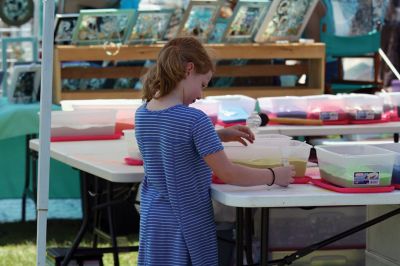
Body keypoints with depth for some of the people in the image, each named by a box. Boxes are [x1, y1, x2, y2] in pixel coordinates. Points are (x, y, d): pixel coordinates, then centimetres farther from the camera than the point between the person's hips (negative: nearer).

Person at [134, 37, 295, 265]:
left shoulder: (143, 114, 2)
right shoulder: (194, 119, -20)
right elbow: (227, 173, -16)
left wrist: (219, 136, 17)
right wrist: (274, 176, -4)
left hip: (153, 222, 7)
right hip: (187, 225, -7)